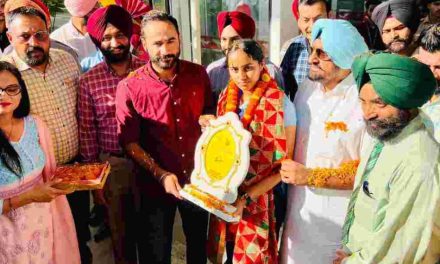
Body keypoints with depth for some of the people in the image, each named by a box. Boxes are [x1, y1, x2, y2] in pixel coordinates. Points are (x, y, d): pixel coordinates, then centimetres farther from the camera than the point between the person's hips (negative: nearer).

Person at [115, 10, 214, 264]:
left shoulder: (199, 74, -7)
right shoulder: (130, 88, -16)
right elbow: (130, 142, -12)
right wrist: (161, 175, -21)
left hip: (198, 179, 3)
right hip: (156, 184, -2)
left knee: (199, 243, 25)